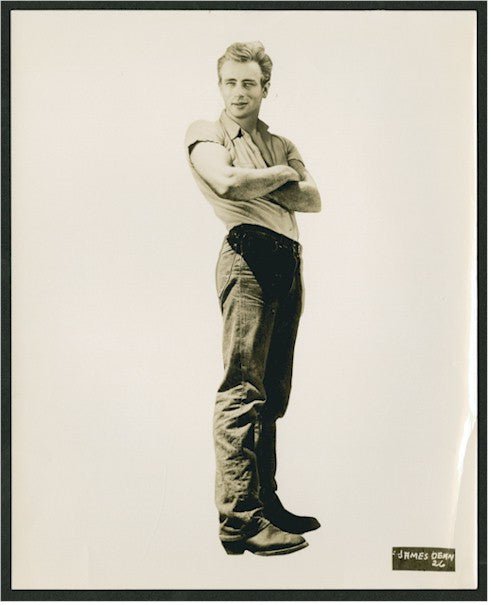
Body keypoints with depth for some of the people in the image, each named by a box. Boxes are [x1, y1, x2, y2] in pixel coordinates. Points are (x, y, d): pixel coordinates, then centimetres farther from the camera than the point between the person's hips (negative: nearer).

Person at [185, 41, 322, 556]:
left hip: (289, 262, 7)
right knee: (243, 386, -13)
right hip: (248, 256, -7)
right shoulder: (205, 134, 11)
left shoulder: (283, 145, 27)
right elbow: (227, 182, -11)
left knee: (274, 393, 8)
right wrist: (281, 176, 4)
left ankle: (266, 503, 16)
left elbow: (314, 199, 10)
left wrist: (258, 186, -4)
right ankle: (239, 518, -11)